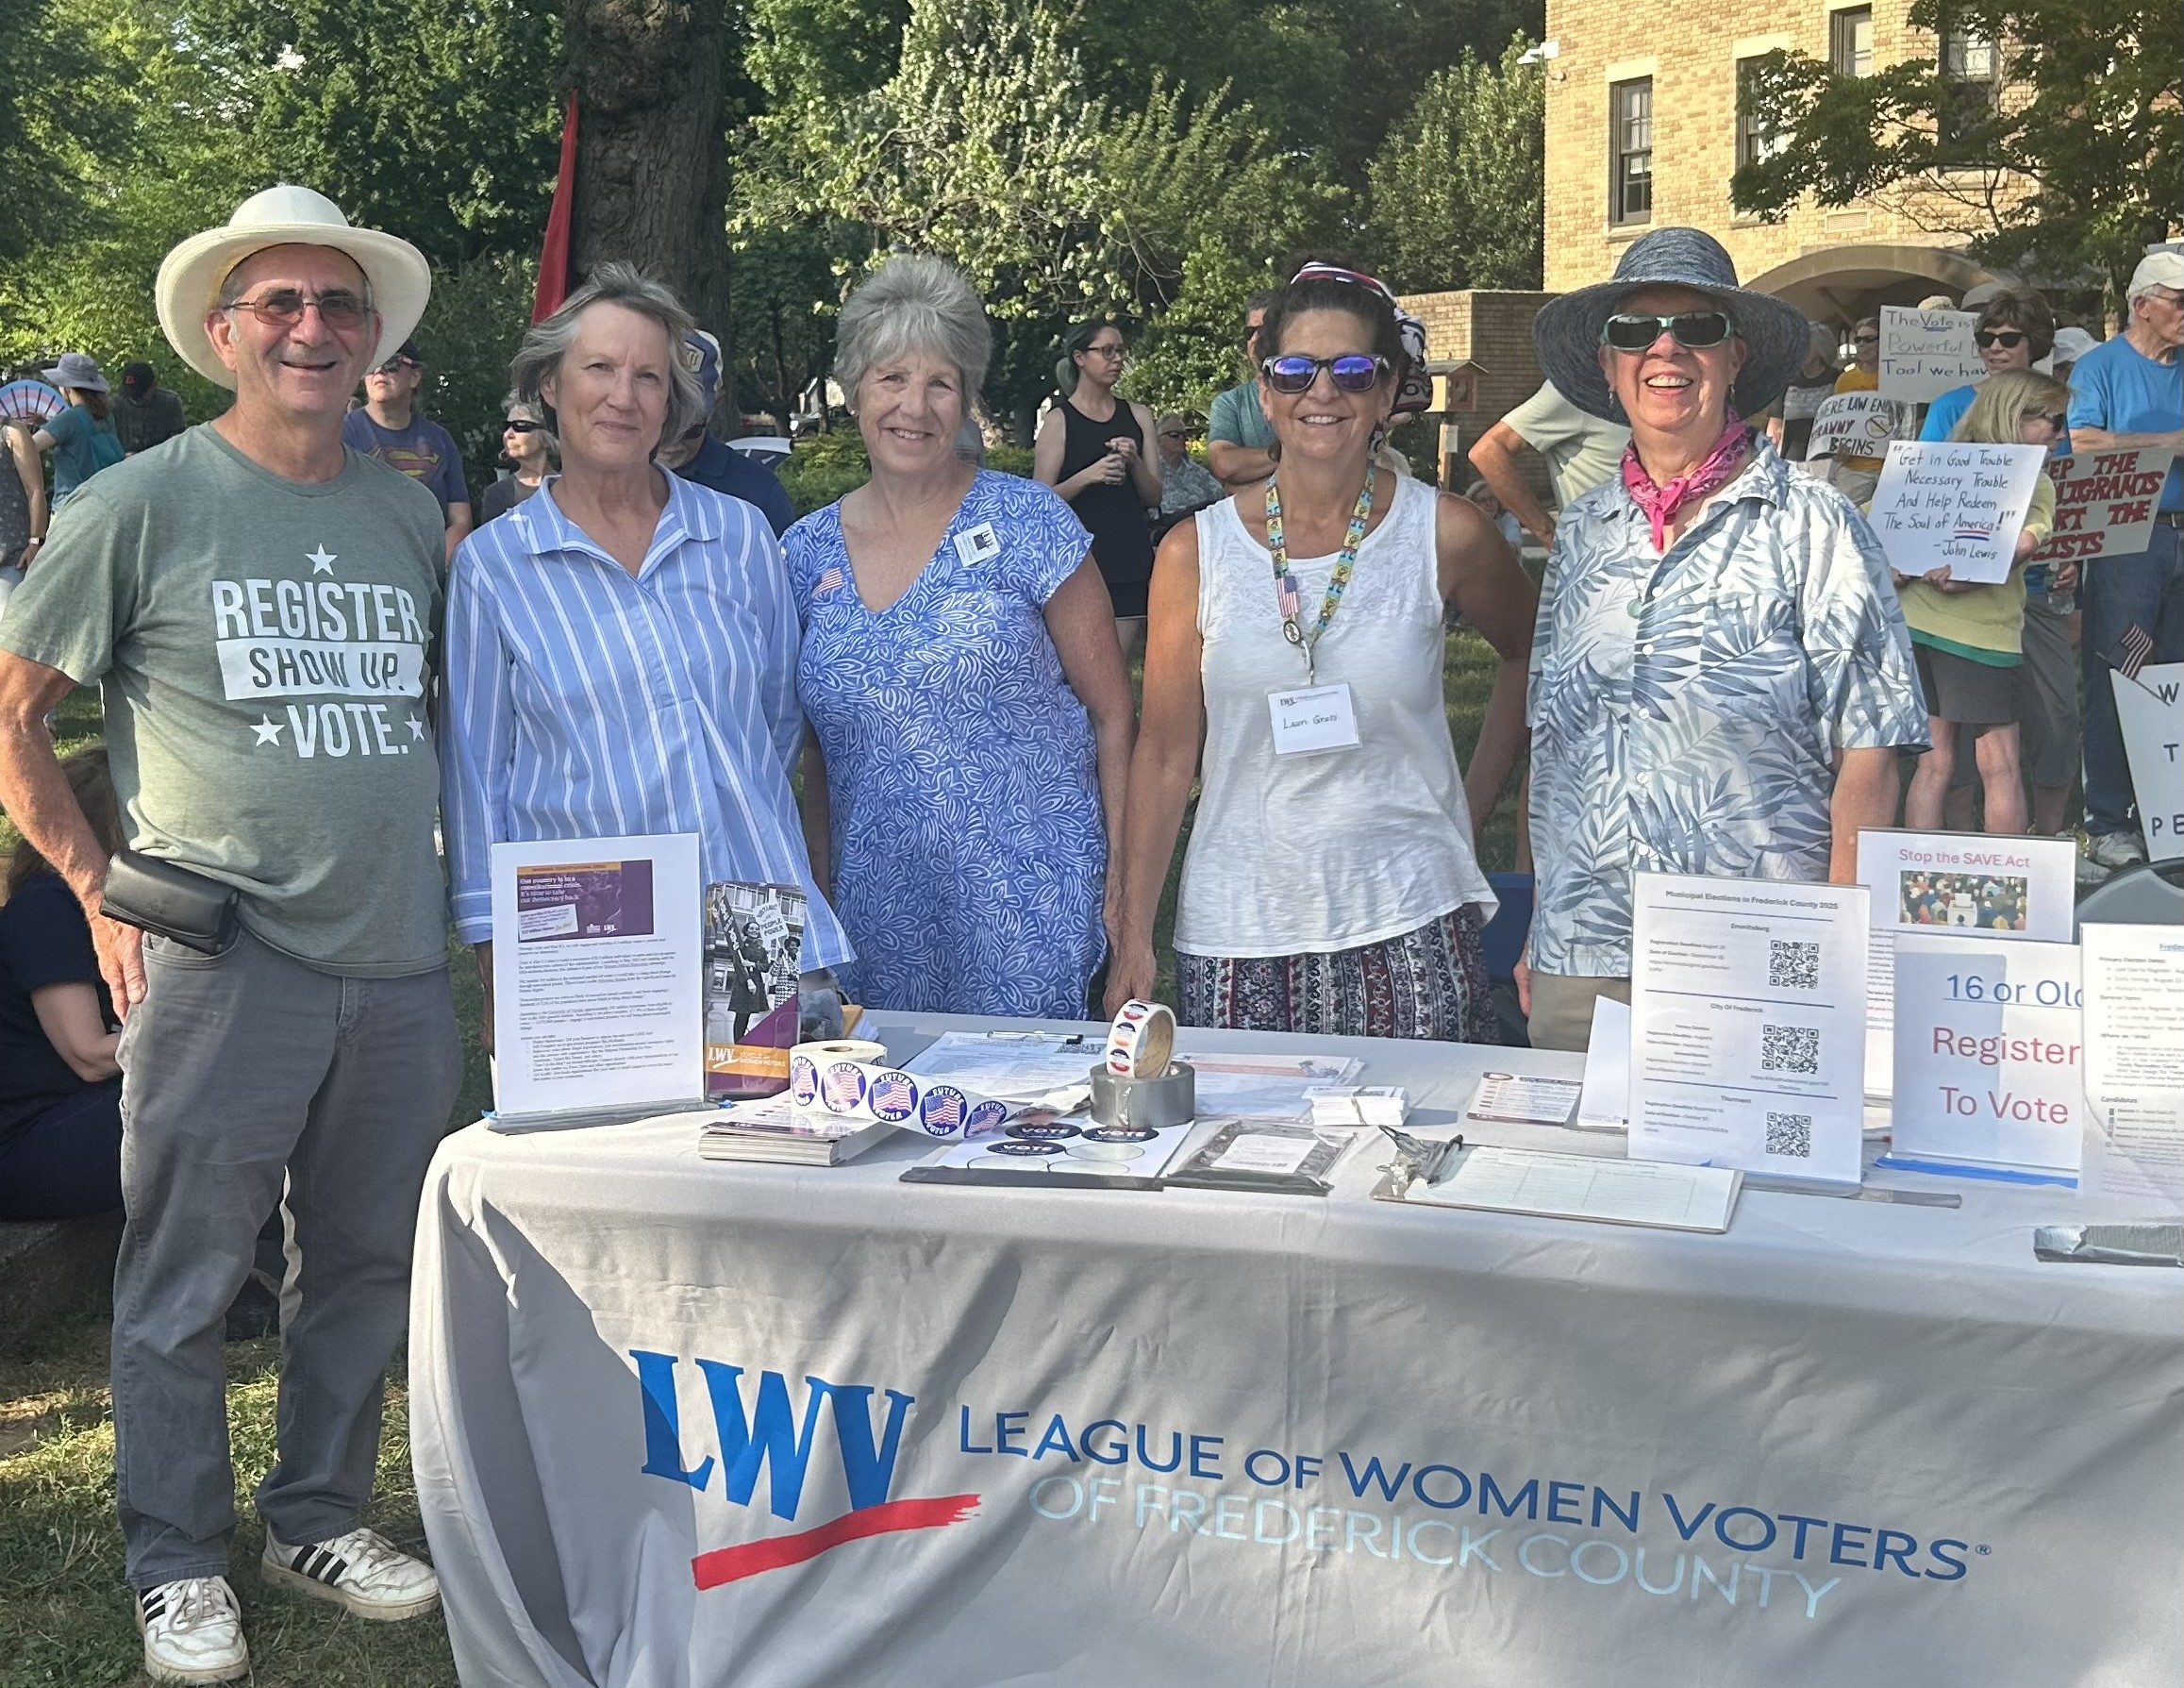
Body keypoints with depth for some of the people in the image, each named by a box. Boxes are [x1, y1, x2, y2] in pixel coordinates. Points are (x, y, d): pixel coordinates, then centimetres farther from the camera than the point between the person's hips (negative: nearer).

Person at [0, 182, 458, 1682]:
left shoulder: (411, 515, 10)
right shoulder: (142, 505, -3)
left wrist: (461, 888, 13)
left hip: (403, 964, 4)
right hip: (220, 966, -4)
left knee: (372, 1267, 13)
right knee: (185, 1283, 4)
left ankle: (321, 1522, 32)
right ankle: (178, 1567, 23)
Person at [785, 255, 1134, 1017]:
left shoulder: (1027, 523, -4)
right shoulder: (807, 552, 6)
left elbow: (1113, 715, -2)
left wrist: (1122, 882, -7)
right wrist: (819, 890, 10)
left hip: (1029, 907, -3)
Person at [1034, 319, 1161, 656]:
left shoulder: (1137, 416, 13)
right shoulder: (1059, 420, 1)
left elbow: (1153, 498, 12)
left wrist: (1134, 462, -7)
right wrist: (1088, 476, -19)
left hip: (1129, 557, 4)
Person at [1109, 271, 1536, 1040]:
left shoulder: (1444, 535, -2)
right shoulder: (1196, 552, 1)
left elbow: (1529, 654, 17)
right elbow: (1165, 753, 4)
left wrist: (1474, 798, 9)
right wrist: (1133, 935, 0)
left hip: (1407, 921, -1)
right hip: (1237, 932, 1)